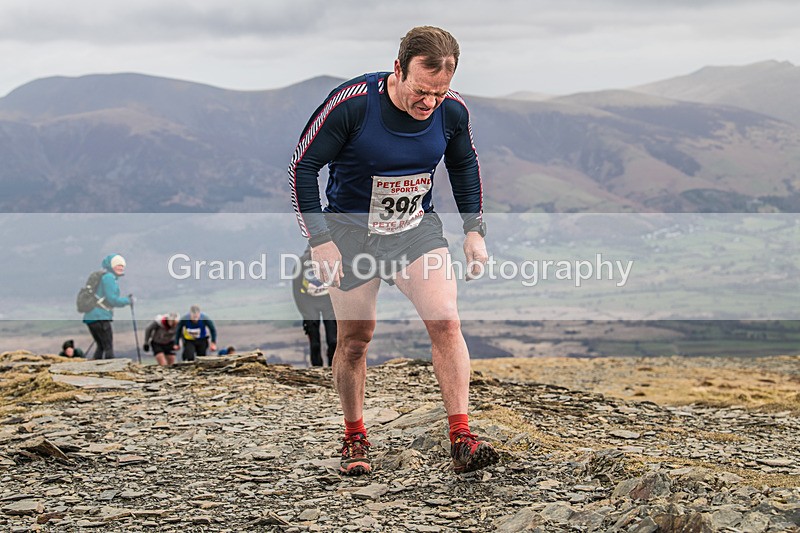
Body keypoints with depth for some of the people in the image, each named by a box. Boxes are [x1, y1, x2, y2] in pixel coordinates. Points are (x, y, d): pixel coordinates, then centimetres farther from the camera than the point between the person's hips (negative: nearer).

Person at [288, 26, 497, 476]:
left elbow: (464, 165, 9)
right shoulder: (352, 103, -25)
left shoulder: (453, 111, -13)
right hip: (352, 231, -2)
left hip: (418, 228, 3)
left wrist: (475, 230, 6)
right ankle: (355, 439, 23)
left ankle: (462, 440, -13)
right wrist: (319, 240, -18)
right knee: (356, 337, 4)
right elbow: (303, 166, -15)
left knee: (446, 321, -14)